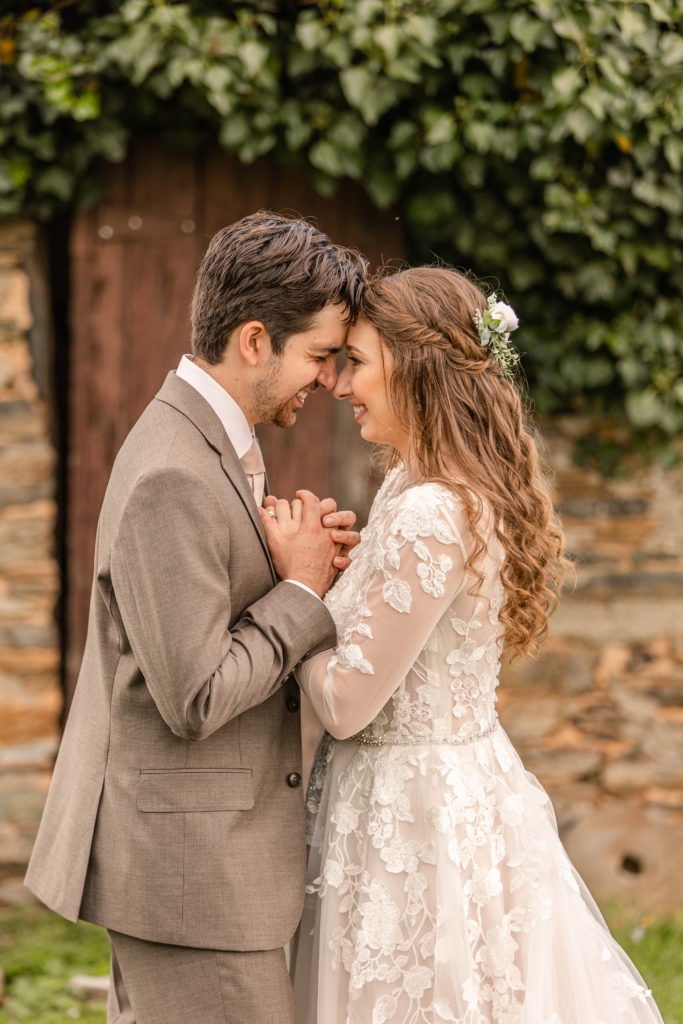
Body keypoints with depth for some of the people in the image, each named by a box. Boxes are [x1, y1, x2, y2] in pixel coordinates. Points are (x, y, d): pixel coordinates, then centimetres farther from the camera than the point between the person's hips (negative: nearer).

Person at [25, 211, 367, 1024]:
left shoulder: (208, 442, 10)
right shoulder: (173, 479, -22)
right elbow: (193, 699, -24)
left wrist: (299, 568, 0)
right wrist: (300, 590, -14)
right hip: (187, 865, -10)